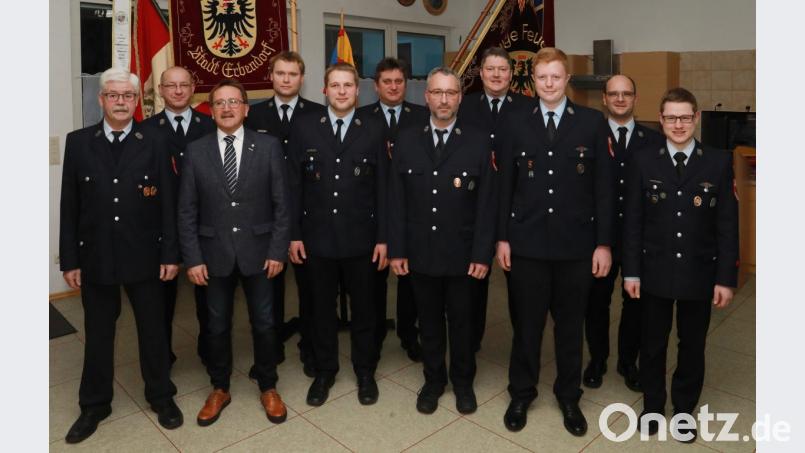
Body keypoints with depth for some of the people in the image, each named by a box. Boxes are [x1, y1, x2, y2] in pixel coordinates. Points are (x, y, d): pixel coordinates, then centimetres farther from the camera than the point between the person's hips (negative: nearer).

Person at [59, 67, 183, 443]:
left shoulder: (154, 145, -2)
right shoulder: (78, 142, 1)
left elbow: (167, 204, -2)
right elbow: (70, 206, 1)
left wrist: (170, 254, -5)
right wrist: (70, 259, -1)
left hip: (144, 256, -1)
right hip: (95, 256, 1)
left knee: (153, 329, 12)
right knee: (97, 333, 14)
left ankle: (161, 396, 31)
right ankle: (94, 405, 33)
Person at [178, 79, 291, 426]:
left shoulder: (268, 146, -2)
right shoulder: (195, 151, 1)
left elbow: (281, 203, -3)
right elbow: (187, 210, 1)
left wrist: (278, 250, -8)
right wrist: (192, 258, -5)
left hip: (258, 251, -1)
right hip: (214, 253, 1)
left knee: (264, 323, 10)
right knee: (217, 325, 13)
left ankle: (268, 388, 30)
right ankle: (219, 389, 33)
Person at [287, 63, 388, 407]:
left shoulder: (373, 130, 0)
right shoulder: (304, 128, 1)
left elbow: (382, 187, -1)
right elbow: (294, 185, 1)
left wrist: (383, 237, -4)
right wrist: (294, 234, -2)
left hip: (360, 237, 0)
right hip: (317, 236, 1)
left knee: (363, 307, 13)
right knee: (322, 307, 13)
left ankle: (365, 371, 31)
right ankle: (324, 371, 32)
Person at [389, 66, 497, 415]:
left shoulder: (478, 142, -4)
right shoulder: (407, 141, 1)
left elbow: (487, 204, -6)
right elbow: (397, 200, 0)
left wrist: (482, 254, -10)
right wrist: (397, 249, -3)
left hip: (462, 254, -1)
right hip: (420, 252, 2)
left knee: (462, 322, 14)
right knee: (429, 321, 16)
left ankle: (463, 382, 35)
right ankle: (433, 380, 35)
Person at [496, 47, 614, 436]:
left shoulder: (593, 123, 0)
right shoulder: (518, 125, 3)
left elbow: (603, 186, -1)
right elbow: (506, 186, 4)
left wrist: (604, 242, -5)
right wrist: (502, 237, 1)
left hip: (575, 243, 0)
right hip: (527, 242, 0)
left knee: (571, 325, 13)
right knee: (527, 323, 11)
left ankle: (568, 397, 32)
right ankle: (521, 394, 30)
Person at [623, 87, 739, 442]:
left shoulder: (719, 163, -2)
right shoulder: (643, 162, -1)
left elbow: (728, 225, -3)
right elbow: (633, 222, -1)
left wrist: (726, 278, -6)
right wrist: (631, 271, -4)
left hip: (699, 273, 0)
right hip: (654, 272, 0)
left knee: (692, 346, 14)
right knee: (652, 345, 13)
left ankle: (684, 410, 35)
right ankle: (652, 406, 33)